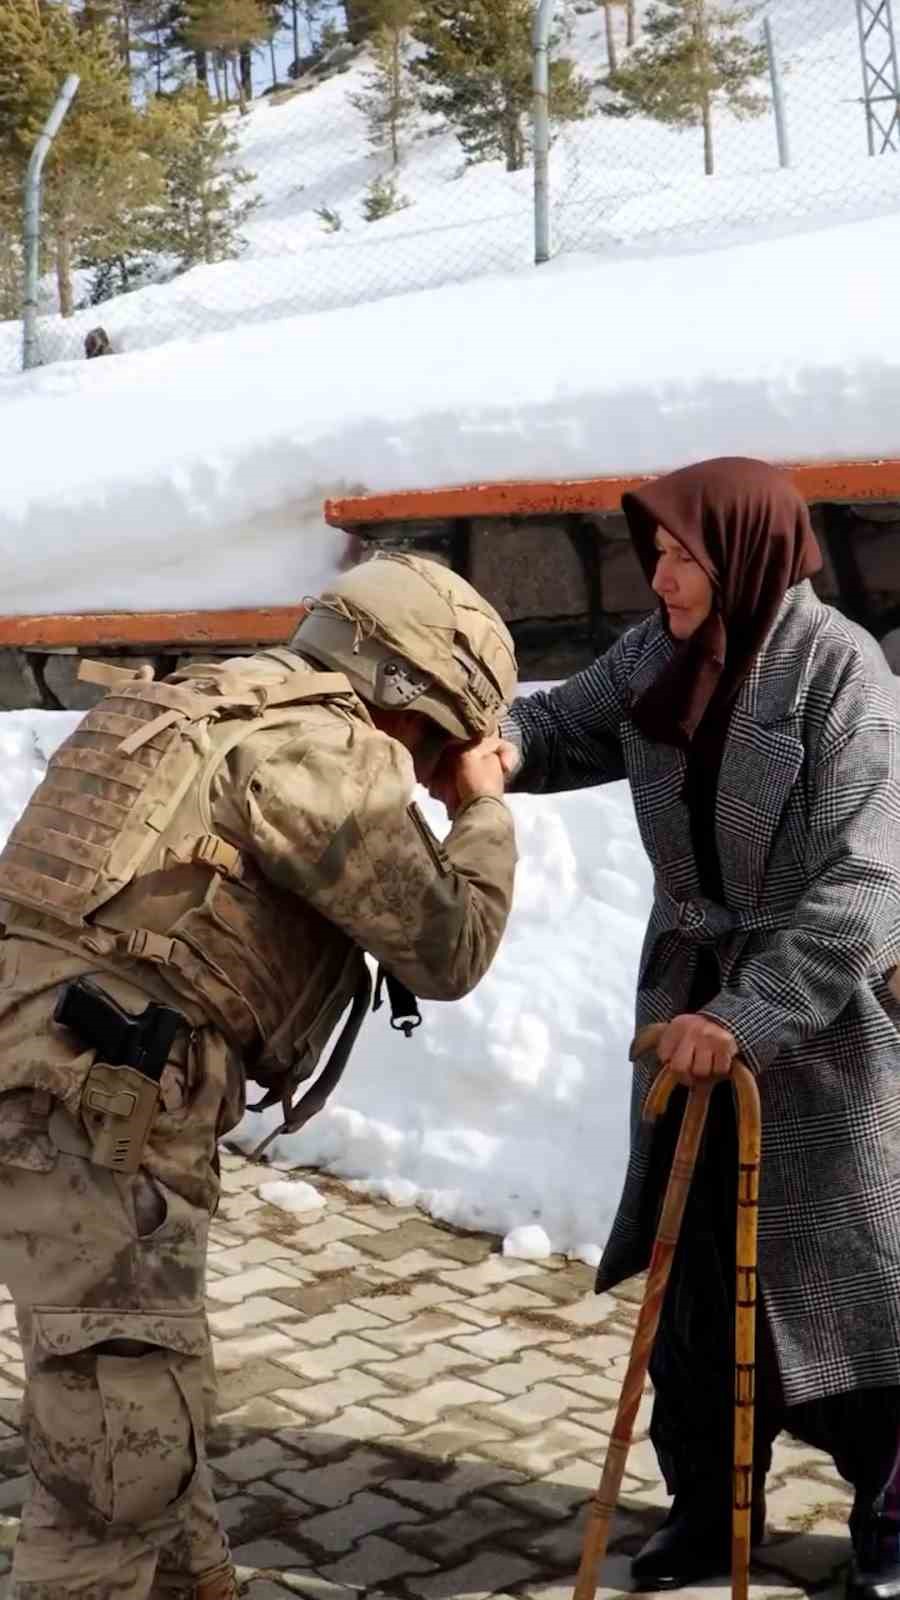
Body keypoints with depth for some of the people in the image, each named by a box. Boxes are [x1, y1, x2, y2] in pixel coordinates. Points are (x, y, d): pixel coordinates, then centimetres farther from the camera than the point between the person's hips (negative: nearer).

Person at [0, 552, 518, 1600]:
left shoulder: (223, 713, 22)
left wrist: (449, 804, 24)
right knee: (121, 1452, -4)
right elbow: (446, 948, -6)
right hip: (96, 1116, -10)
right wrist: (486, 809, 10)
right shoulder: (321, 744, -8)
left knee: (147, 1407, 24)